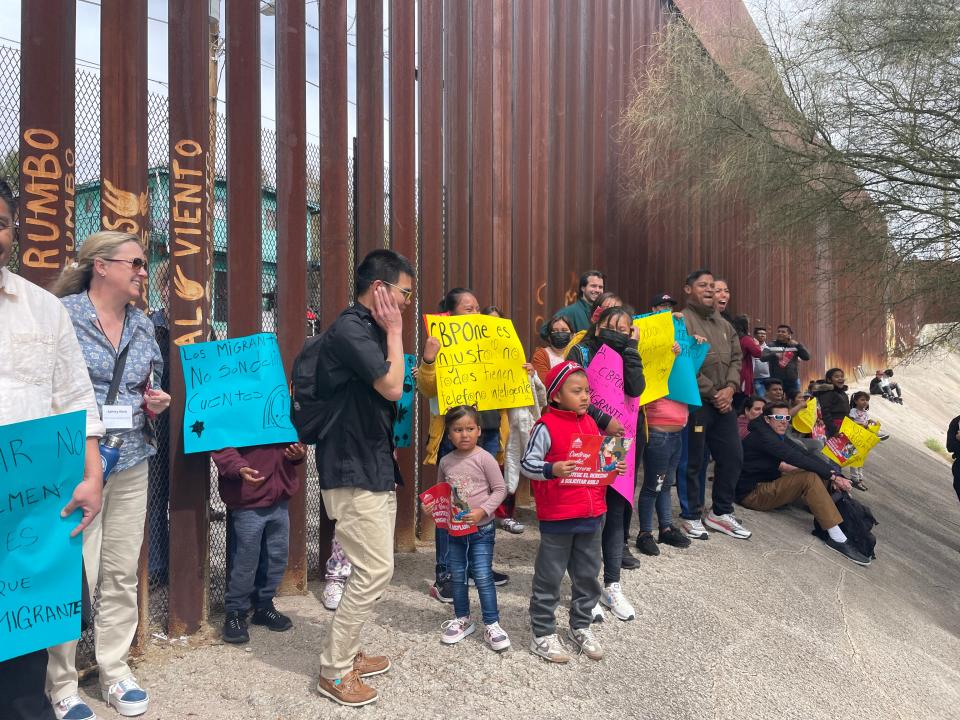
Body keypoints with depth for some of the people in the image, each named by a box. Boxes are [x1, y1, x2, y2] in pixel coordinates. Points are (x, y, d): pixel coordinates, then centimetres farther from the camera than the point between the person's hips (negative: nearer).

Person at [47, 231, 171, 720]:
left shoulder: (143, 326, 11)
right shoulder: (60, 314, -7)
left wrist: (155, 405, 2)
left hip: (132, 465, 6)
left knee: (122, 573, 12)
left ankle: (115, 671, 27)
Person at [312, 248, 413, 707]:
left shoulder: (370, 330, 13)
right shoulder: (349, 329, -17)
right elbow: (391, 386, -22)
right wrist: (395, 331, -14)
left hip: (375, 467, 10)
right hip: (352, 471, -10)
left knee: (373, 569, 15)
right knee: (375, 571, -5)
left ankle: (346, 654, 29)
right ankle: (333, 671, 10)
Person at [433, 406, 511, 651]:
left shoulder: (484, 458, -12)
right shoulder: (446, 462, 2)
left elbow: (500, 489, -11)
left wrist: (483, 511, -22)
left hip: (481, 529, -5)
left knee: (483, 576, -3)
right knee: (457, 576, 14)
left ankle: (492, 625, 10)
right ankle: (462, 619, 31)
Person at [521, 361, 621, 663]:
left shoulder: (590, 424, 8)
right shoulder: (546, 426, -13)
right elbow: (527, 463, -16)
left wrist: (613, 467, -1)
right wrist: (552, 470, -33)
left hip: (592, 514, 7)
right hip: (557, 516, -7)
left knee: (588, 575, 18)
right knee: (549, 577, 6)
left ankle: (581, 626, 36)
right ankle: (543, 633, 20)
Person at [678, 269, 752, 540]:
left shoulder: (724, 324, 16)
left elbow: (736, 358, 15)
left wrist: (730, 388, -4)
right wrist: (713, 393, -12)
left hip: (724, 403, 8)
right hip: (695, 403, -7)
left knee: (732, 456, 12)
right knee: (693, 461, 2)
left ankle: (720, 512, 27)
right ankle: (691, 516, 17)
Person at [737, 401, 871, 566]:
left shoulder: (779, 436, 12)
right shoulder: (761, 436, -17)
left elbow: (806, 454, 0)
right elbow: (795, 458, -25)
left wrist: (834, 475, -13)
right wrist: (832, 474, -24)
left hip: (767, 485, 10)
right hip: (751, 494, -10)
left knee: (817, 472, 6)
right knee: (810, 478, -24)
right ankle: (837, 539, -25)